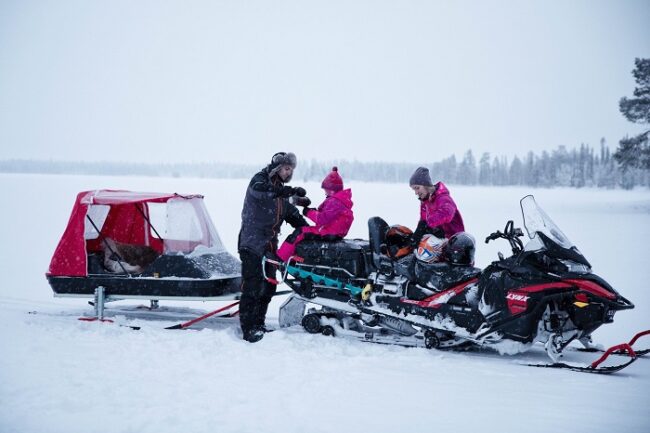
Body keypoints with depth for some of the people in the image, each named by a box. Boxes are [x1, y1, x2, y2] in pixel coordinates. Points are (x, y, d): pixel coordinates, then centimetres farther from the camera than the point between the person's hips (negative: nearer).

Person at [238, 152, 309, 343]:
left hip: (270, 244, 9)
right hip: (252, 242, -8)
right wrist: (291, 191, -36)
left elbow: (293, 215, 25)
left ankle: (258, 324, 17)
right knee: (253, 285, -14)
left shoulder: (281, 191, 20)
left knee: (269, 286, 9)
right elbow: (259, 190, -30)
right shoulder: (261, 179, -5)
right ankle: (248, 328, -14)